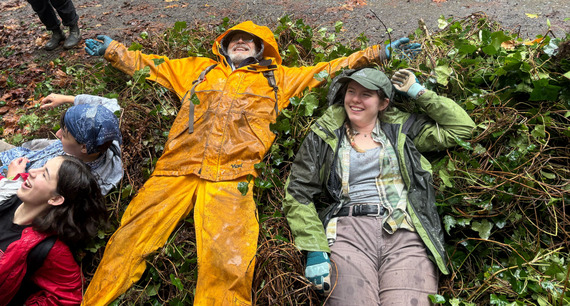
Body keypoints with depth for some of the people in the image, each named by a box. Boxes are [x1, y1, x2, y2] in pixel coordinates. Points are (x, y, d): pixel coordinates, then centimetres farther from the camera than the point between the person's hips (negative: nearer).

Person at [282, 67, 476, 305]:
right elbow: (298, 195, 6)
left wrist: (417, 92, 15)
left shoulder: (401, 129, 17)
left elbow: (461, 126, 17)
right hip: (348, 229, -1)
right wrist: (315, 251, -5)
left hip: (406, 234, 1)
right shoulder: (323, 136, 12)